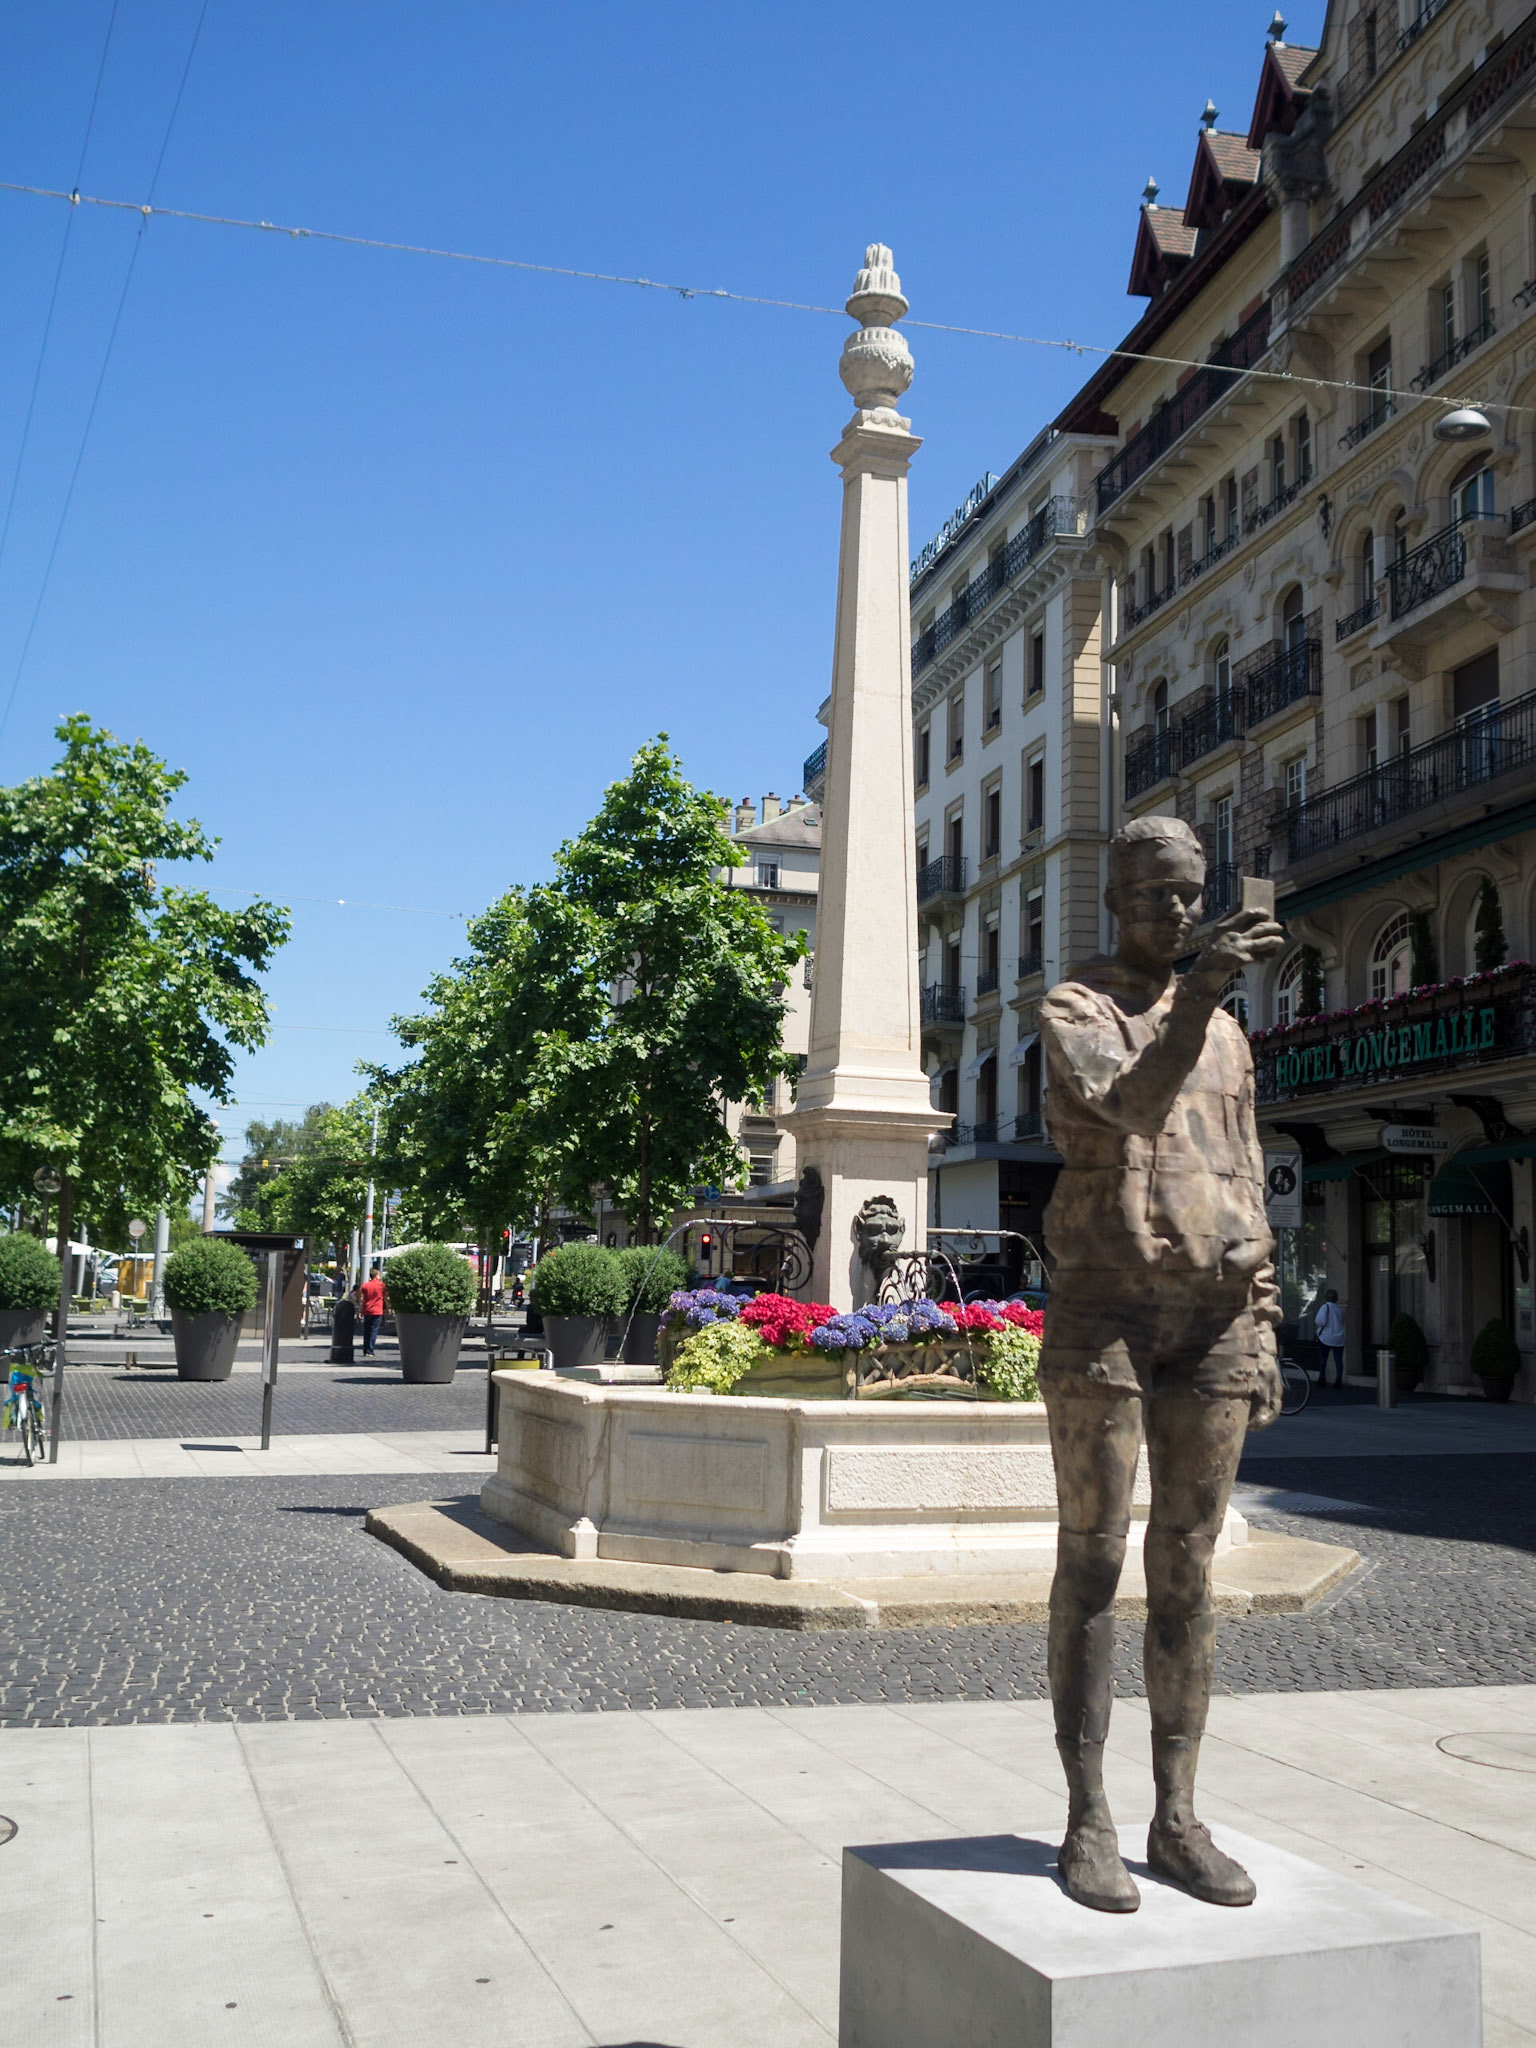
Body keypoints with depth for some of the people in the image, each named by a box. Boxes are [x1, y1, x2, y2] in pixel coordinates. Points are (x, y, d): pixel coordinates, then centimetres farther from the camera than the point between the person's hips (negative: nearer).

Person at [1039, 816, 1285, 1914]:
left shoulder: (1228, 1032, 19)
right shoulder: (1076, 1008, 2)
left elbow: (1249, 1191, 17)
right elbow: (1124, 1107, -20)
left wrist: (1263, 1337, 11)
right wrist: (1200, 989, -30)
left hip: (1212, 1318, 5)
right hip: (1105, 1307, -5)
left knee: (1187, 1568, 6)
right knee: (1094, 1561, -2)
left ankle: (1178, 1818, 13)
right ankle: (1088, 1821, 5)